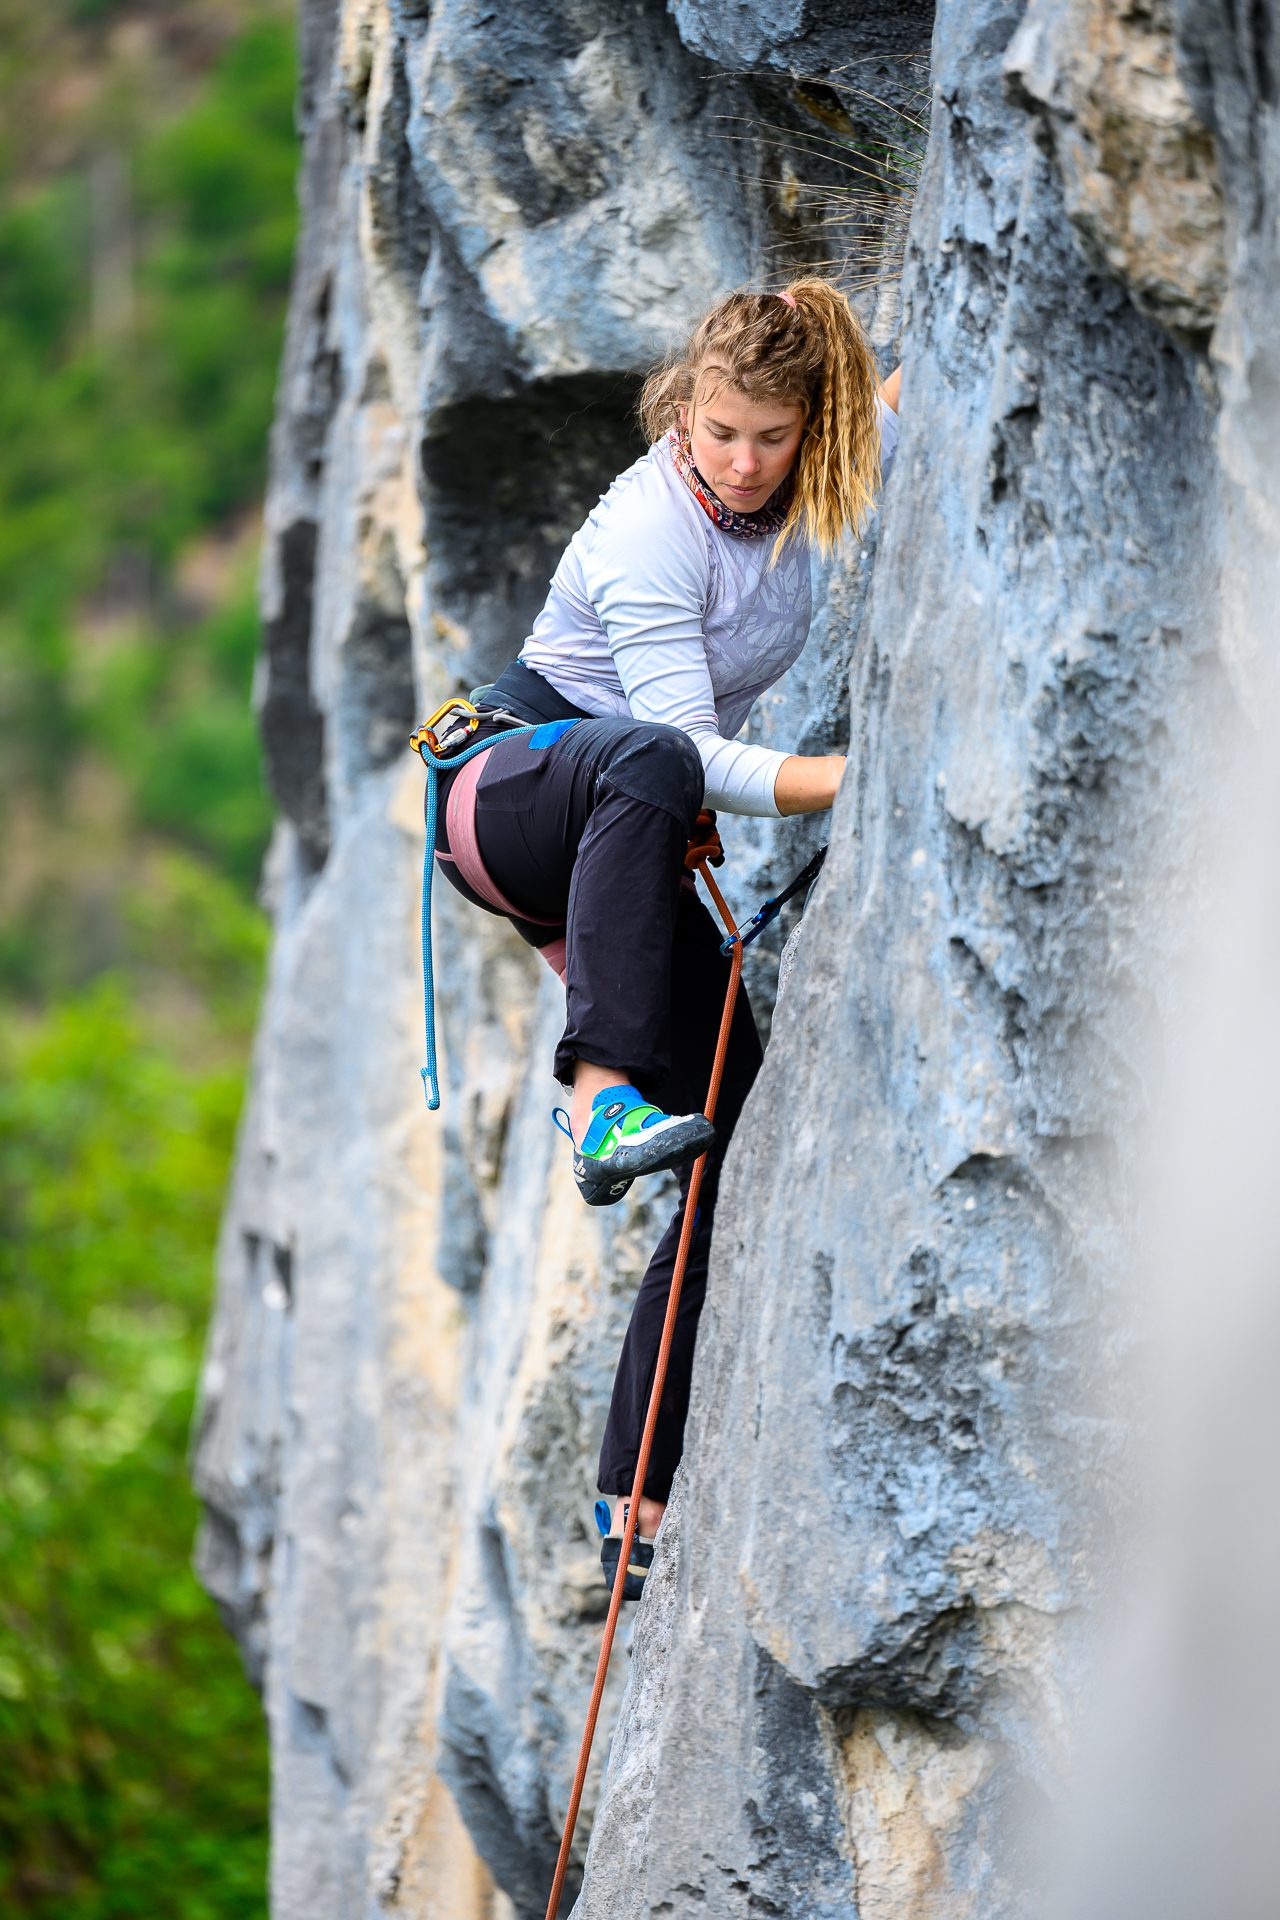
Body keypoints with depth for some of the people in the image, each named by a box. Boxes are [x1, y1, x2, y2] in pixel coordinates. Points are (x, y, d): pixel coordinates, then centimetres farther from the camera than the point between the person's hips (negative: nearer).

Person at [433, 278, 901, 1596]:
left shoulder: (792, 493, 0)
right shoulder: (649, 530, -21)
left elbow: (896, 416, 22)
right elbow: (684, 745, -28)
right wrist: (837, 782, -38)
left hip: (626, 847, 7)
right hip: (514, 786, -7)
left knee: (737, 1145, -6)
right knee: (645, 765, -45)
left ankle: (634, 1500, -3)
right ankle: (601, 1097, -54)